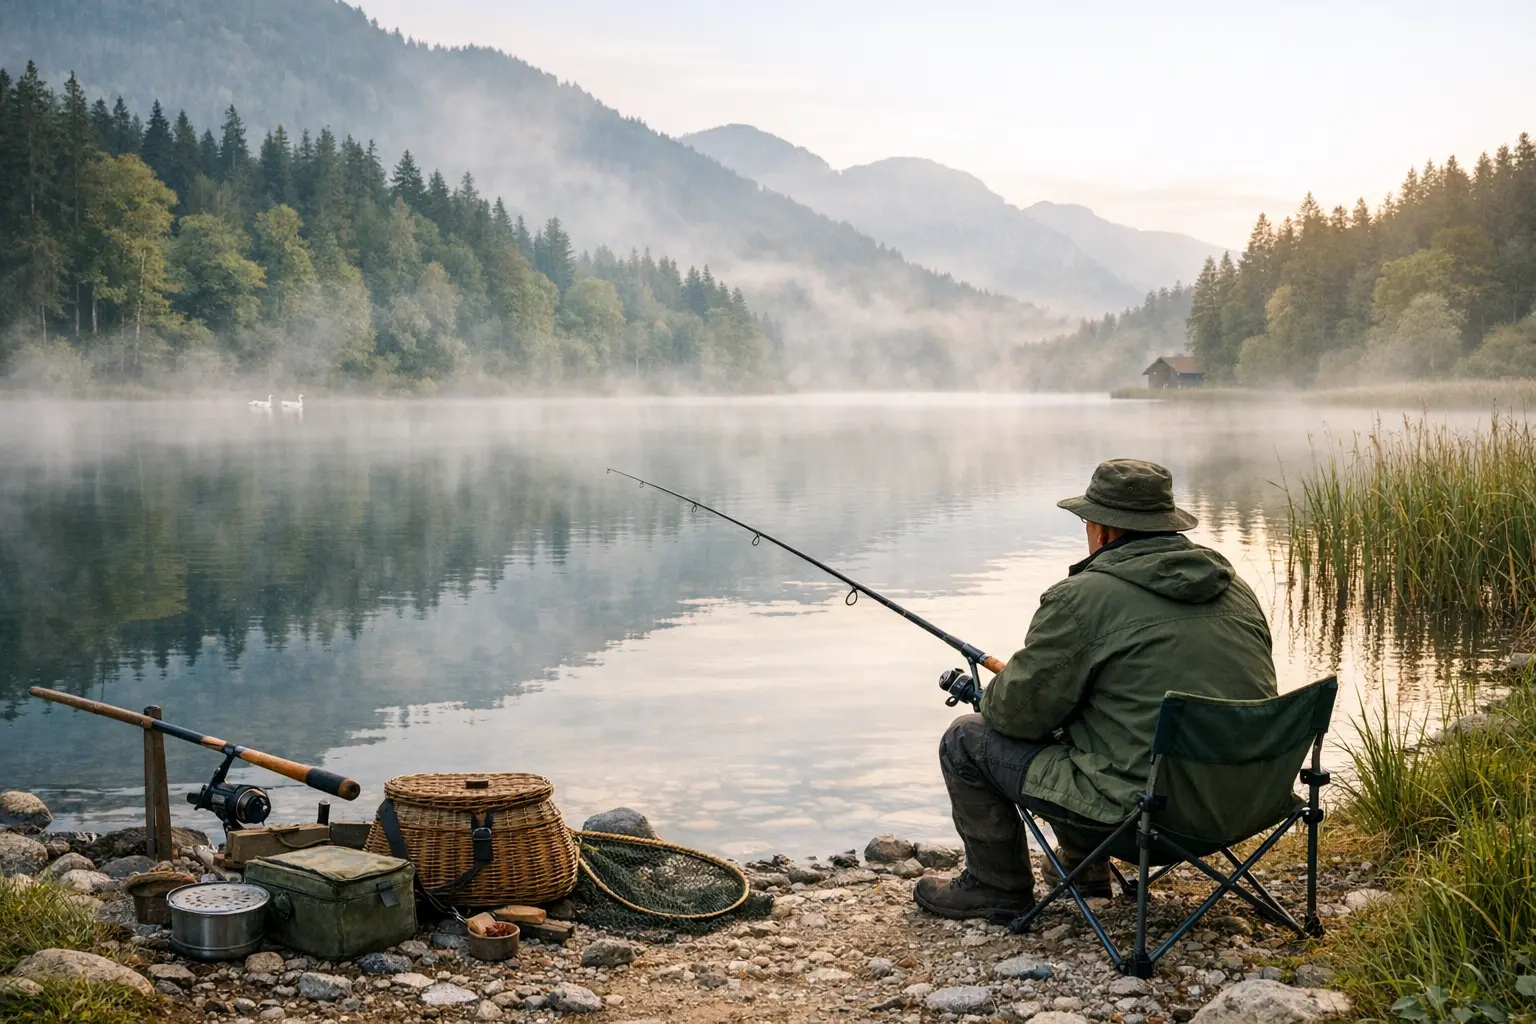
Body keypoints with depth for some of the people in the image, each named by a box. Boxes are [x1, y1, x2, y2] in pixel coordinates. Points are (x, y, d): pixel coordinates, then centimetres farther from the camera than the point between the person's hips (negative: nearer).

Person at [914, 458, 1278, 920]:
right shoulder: (1235, 589, 8)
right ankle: (1083, 866, 39)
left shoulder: (1082, 598, -15)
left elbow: (1021, 712, -10)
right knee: (1070, 728, 32)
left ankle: (998, 887, 21)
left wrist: (992, 694, 14)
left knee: (966, 739, 7)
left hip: (1139, 809, -8)